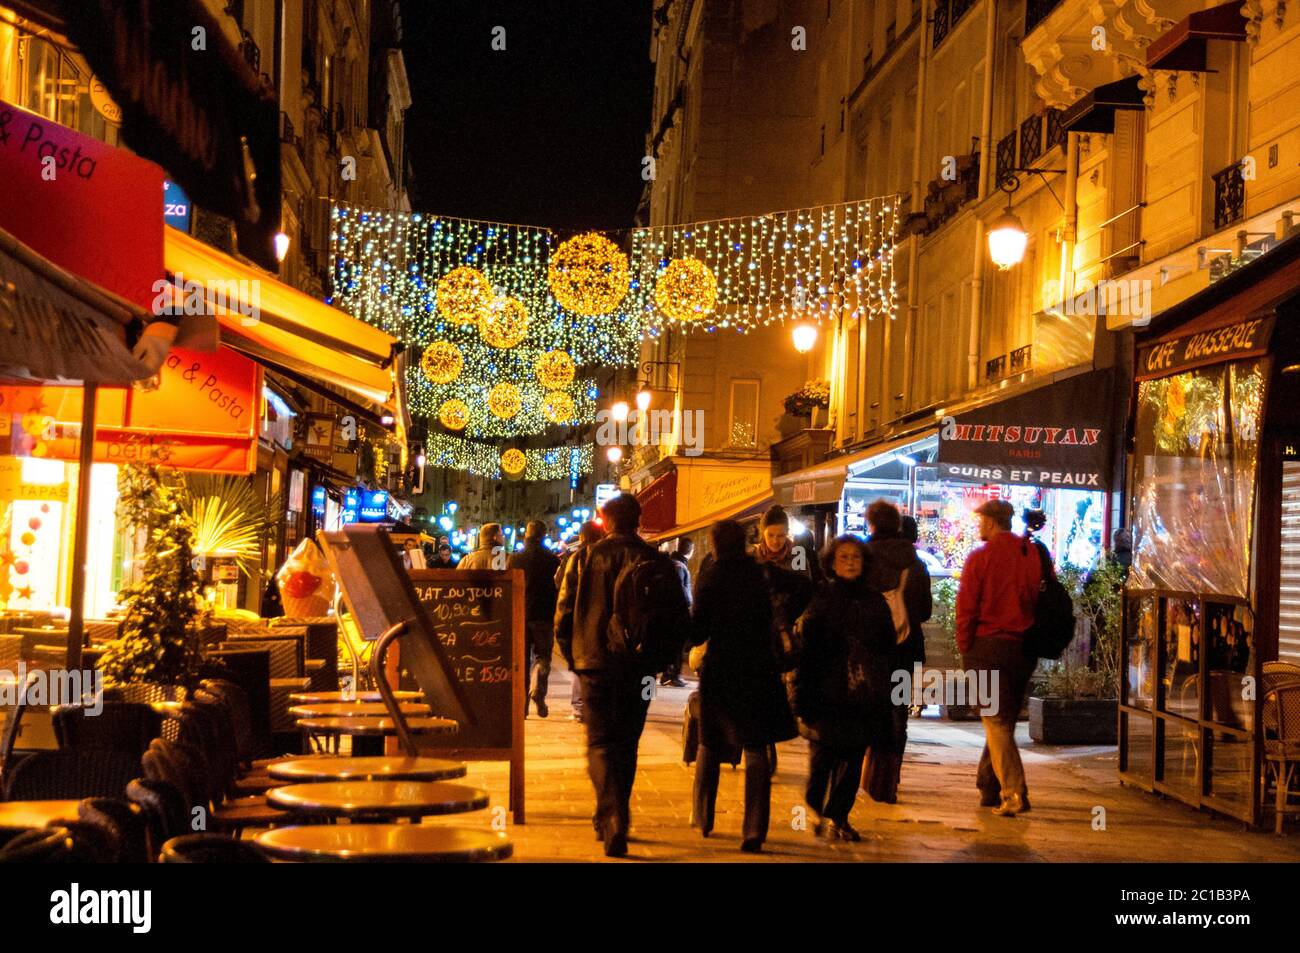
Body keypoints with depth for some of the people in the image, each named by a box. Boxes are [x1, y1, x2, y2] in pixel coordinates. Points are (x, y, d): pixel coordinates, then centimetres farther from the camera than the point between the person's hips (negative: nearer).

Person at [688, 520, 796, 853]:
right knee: (756, 750, 2)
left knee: (710, 744, 18)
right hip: (758, 669, 1)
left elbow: (698, 632, -7)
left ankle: (703, 819, 27)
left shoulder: (710, 576, -7)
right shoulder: (759, 573, 0)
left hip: (719, 668, -1)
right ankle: (754, 830, -7)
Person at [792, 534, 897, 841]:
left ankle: (836, 817, 12)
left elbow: (888, 650, 13)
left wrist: (884, 696, 8)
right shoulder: (819, 599, 1)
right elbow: (805, 647, -3)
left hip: (863, 698, 3)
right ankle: (821, 812, 18)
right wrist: (803, 695, -9)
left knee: (852, 759, 2)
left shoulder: (875, 602, 10)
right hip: (826, 697, -3)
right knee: (823, 758, -2)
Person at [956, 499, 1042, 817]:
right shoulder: (1034, 555, 6)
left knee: (996, 722, -5)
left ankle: (1014, 794, -17)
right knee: (1004, 721, 15)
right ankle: (989, 787, 23)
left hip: (989, 646, -5)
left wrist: (965, 648, 2)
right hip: (1024, 648, 5)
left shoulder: (980, 557, -6)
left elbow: (966, 607, -7)